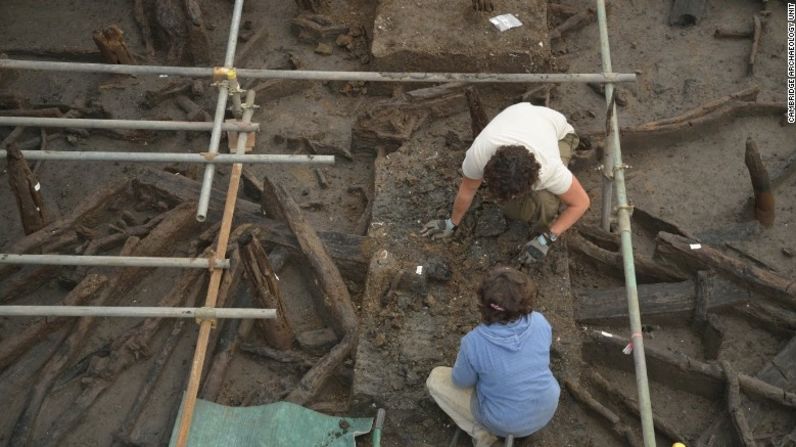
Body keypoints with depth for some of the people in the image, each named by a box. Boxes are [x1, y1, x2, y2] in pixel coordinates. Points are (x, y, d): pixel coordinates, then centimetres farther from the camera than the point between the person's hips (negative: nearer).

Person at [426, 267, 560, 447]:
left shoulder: (474, 342, -30)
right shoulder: (540, 322, -20)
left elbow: (462, 382, -10)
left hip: (504, 422, -3)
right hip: (547, 409, 4)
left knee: (436, 378, 11)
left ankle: (481, 432, 5)